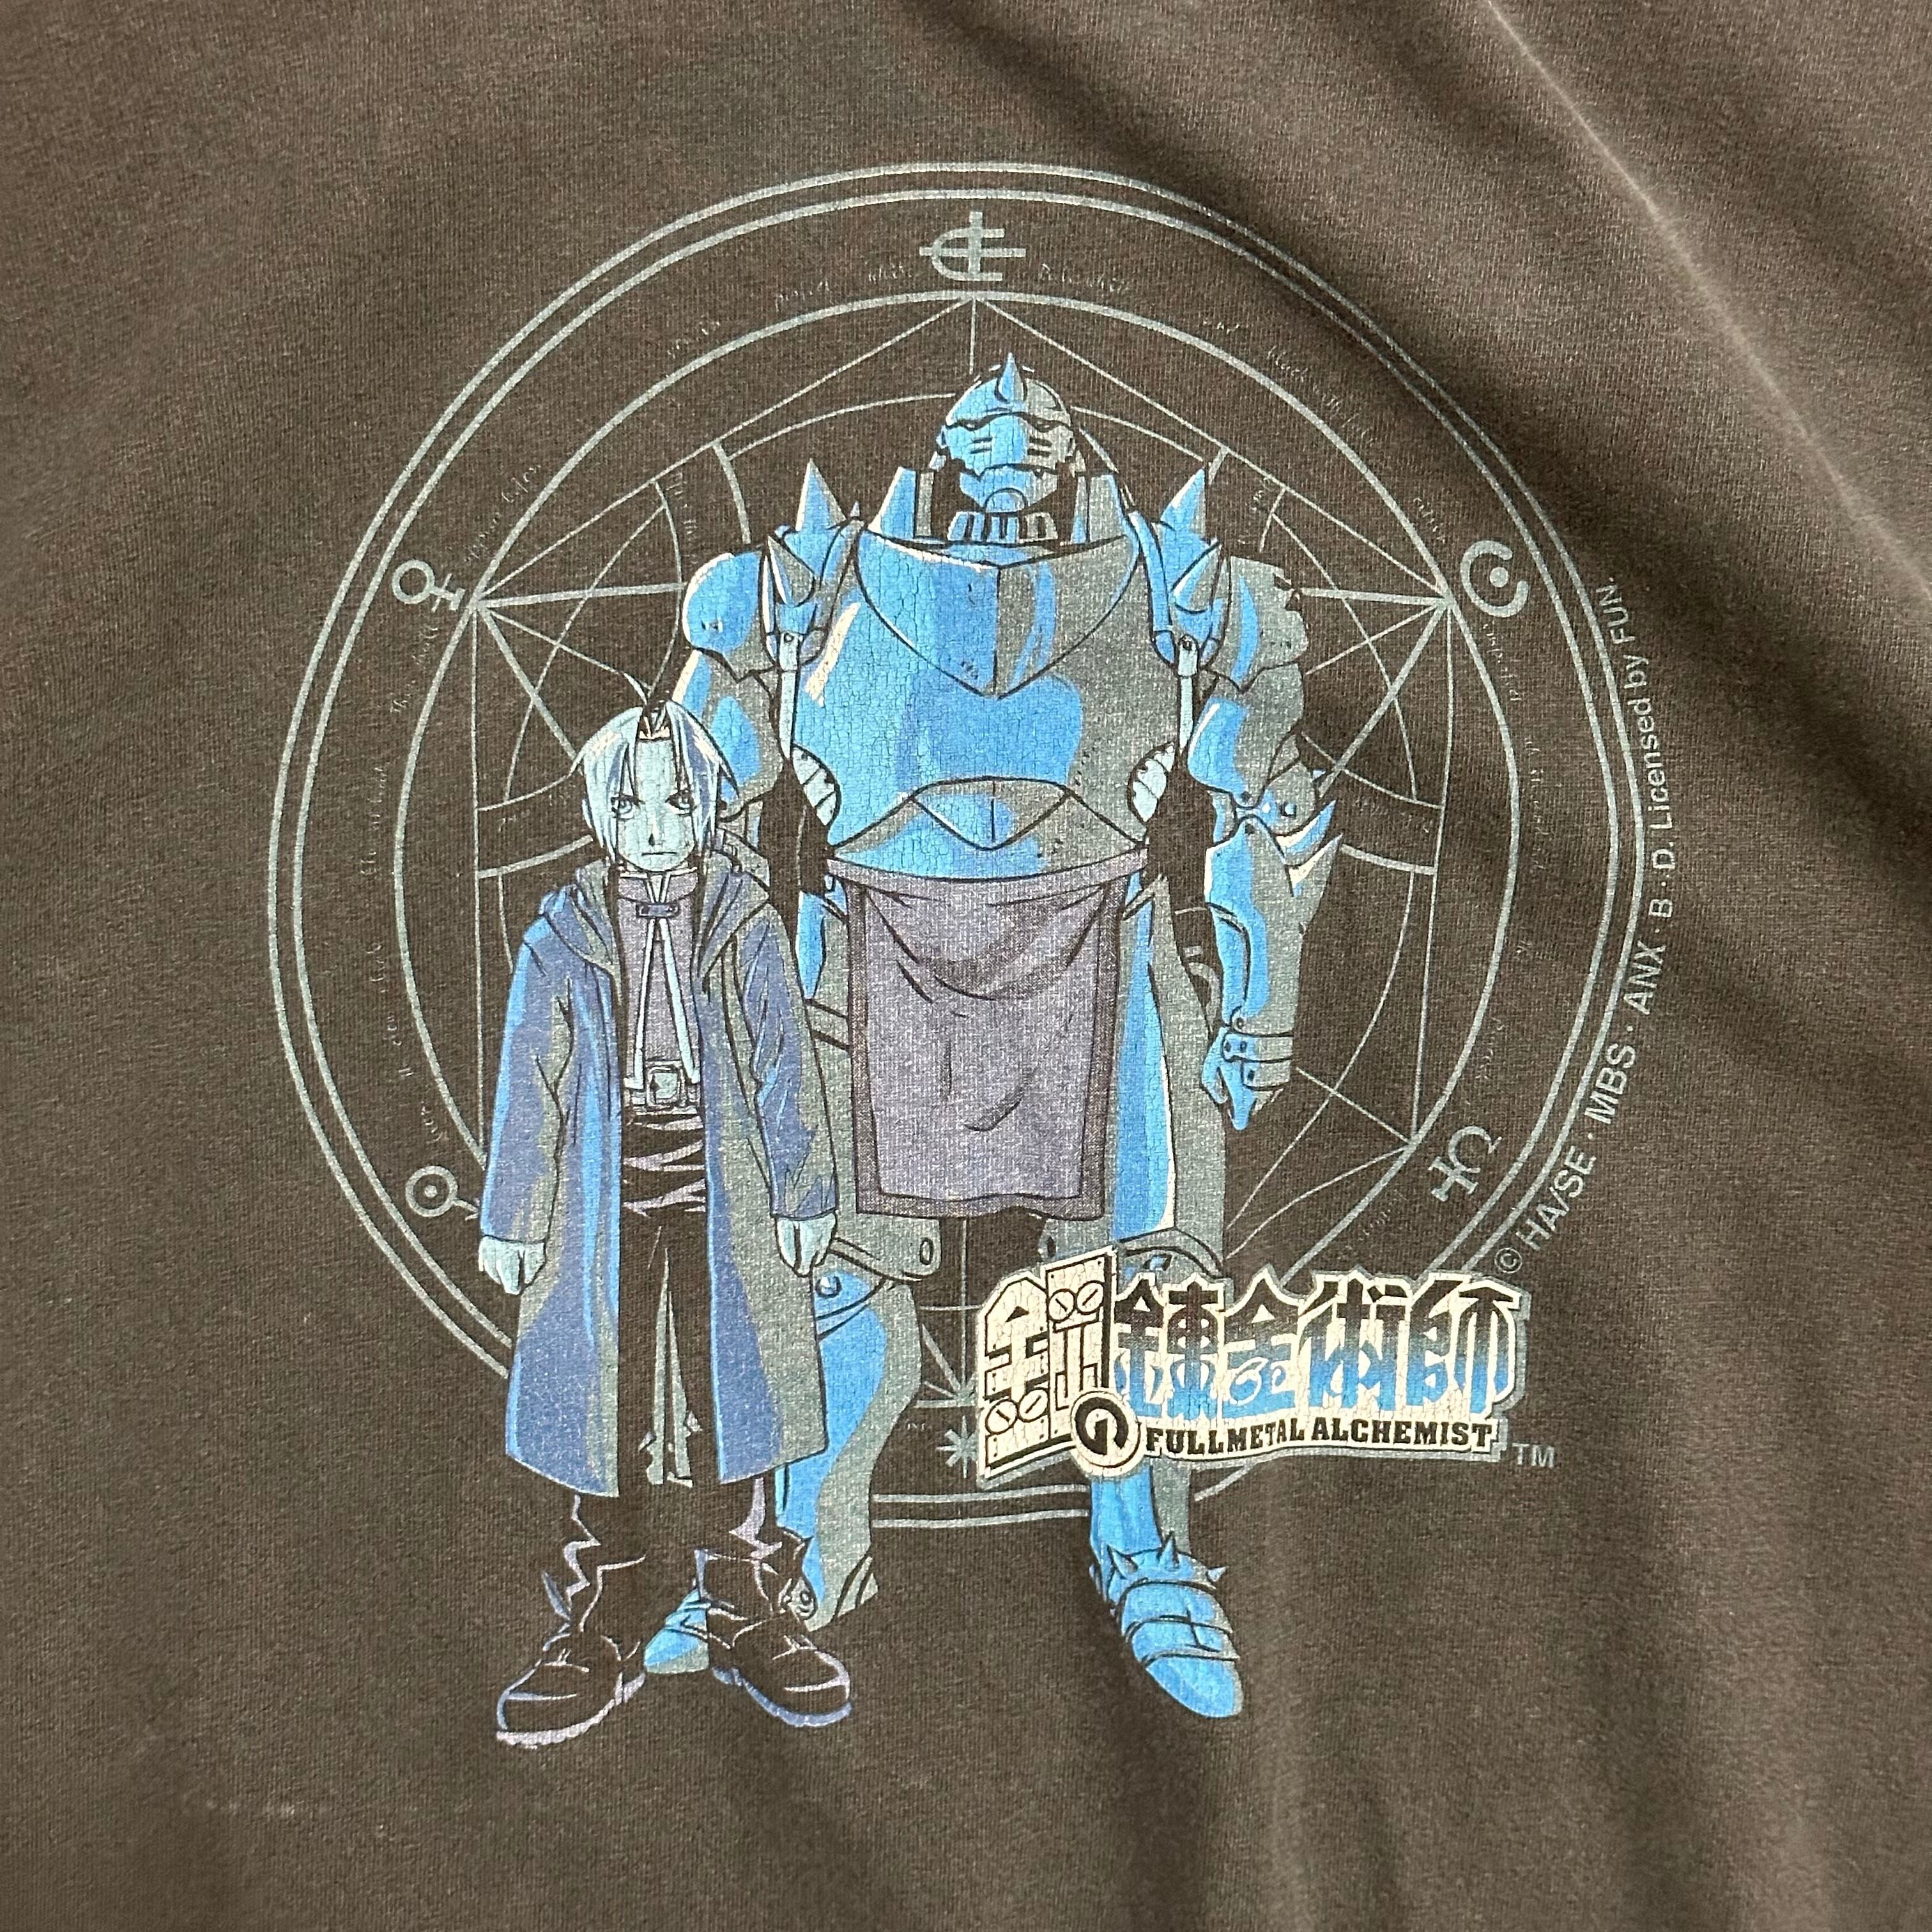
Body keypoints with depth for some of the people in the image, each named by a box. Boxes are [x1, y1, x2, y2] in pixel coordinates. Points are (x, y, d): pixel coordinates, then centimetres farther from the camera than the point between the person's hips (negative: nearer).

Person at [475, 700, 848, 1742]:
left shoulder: (745, 926, 3)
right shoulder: (563, 938, 2)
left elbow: (785, 1066, 5)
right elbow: (529, 1087, 5)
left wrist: (804, 1194, 4)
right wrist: (510, 1220, 6)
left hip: (723, 1197, 0)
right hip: (606, 1200, 0)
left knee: (734, 1404, 5)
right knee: (606, 1414, 6)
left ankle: (749, 1616, 21)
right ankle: (600, 1634, 19)